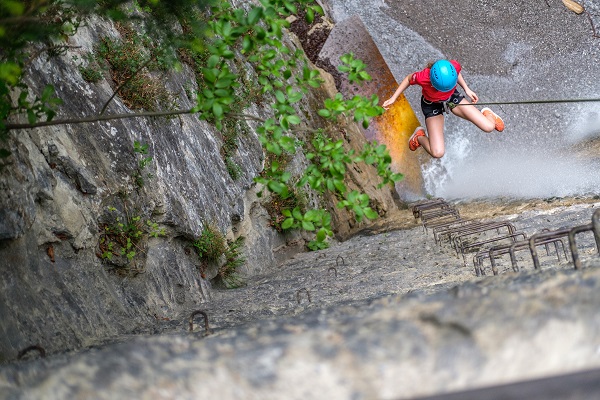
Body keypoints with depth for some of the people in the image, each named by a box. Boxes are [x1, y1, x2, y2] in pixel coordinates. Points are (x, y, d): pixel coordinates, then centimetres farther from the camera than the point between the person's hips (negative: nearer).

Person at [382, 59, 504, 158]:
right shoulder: (423, 77, -40)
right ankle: (420, 136, 18)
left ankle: (486, 114, 30)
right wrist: (393, 98, -14)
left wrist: (466, 89, -9)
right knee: (437, 153, -14)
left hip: (452, 98, 3)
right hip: (432, 105, -3)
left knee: (489, 127, -8)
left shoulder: (454, 66, -33)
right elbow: (409, 79, -15)